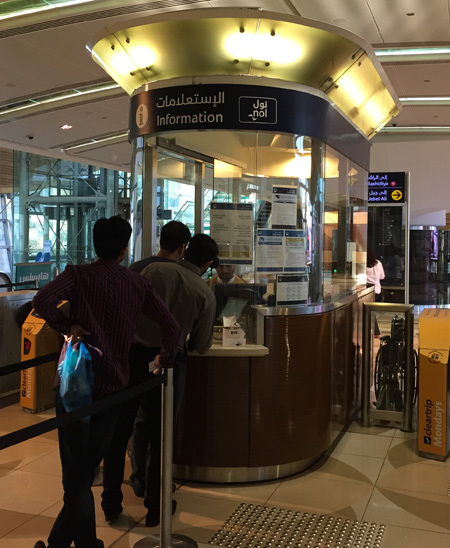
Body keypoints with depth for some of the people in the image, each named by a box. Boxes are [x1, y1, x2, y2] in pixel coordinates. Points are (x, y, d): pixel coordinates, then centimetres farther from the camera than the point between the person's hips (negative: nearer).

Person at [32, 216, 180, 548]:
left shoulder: (79, 275, -4)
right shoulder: (139, 284, 2)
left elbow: (42, 301, -23)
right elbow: (172, 327, 0)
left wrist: (68, 326, -9)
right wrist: (166, 358, 17)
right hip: (114, 385, 3)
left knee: (76, 474, 6)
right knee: (88, 468, 14)